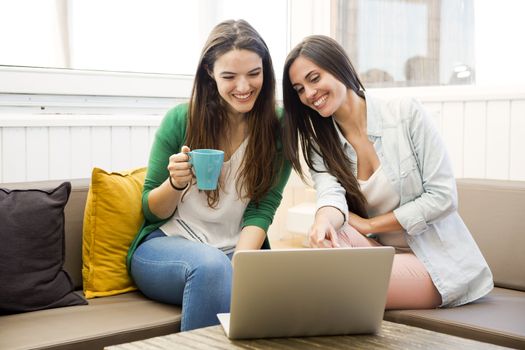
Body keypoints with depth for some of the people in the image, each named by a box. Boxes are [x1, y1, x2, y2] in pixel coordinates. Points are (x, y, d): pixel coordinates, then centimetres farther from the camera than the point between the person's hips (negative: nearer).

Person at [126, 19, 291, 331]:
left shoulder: (278, 128, -3)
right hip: (164, 246, 0)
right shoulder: (180, 120, -5)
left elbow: (261, 211, -5)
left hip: (240, 250, 1)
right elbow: (152, 211, 2)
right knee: (211, 264, -34)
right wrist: (175, 183, -20)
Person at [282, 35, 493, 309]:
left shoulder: (405, 113, -9)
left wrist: (367, 225, -12)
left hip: (439, 262, -4)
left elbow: (443, 196, -12)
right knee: (328, 237, -29)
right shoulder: (319, 145, 3)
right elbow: (331, 194, -17)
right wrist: (324, 220, -42)